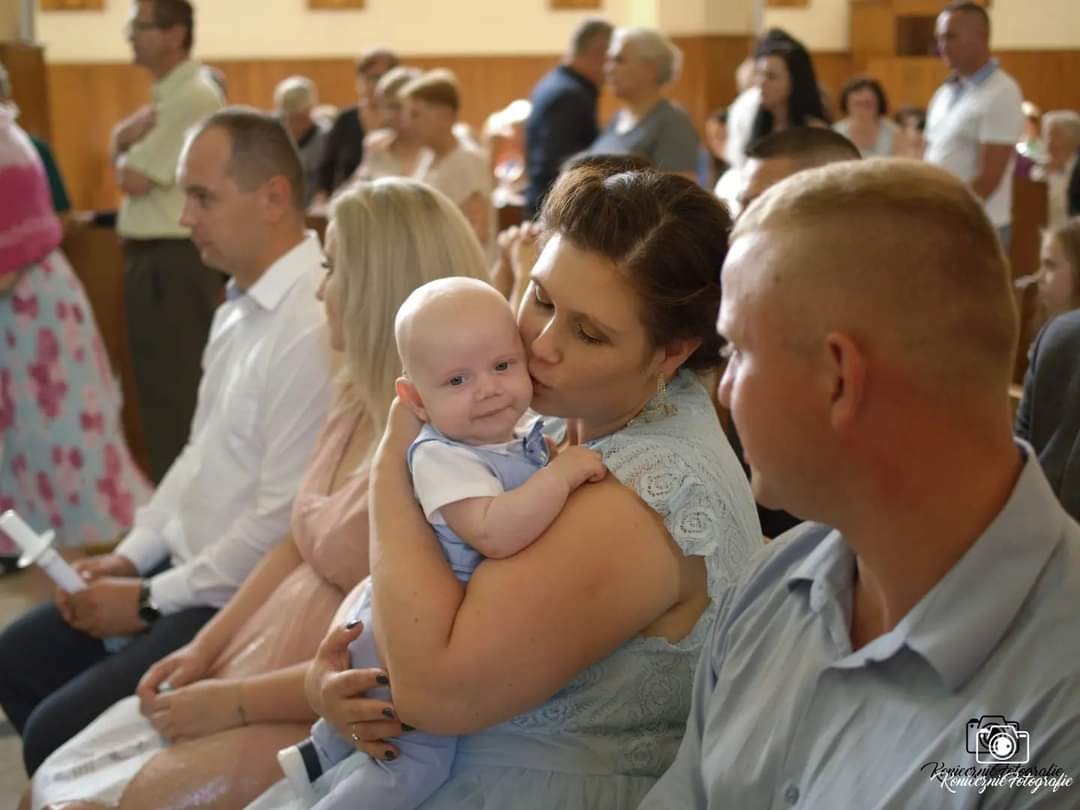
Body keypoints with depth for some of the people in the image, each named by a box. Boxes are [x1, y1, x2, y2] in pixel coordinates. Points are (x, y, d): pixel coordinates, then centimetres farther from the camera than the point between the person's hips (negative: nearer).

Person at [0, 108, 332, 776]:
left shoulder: (313, 324, -25)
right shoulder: (242, 305, 9)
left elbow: (283, 520, -26)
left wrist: (152, 599, -15)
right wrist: (131, 555, 7)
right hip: (185, 569, 10)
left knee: (59, 733, -15)